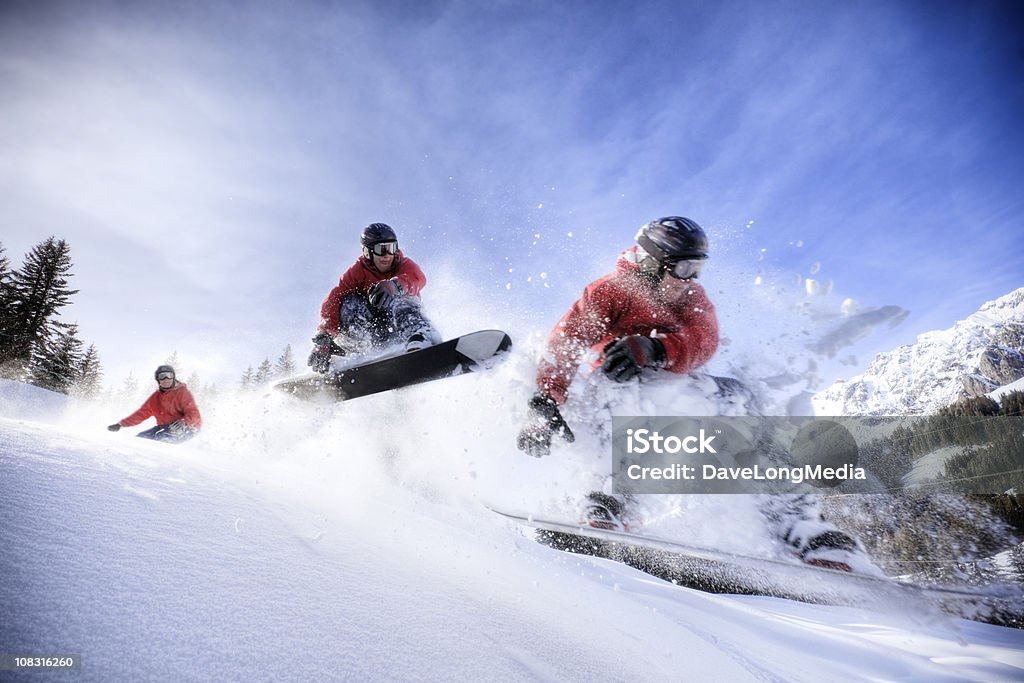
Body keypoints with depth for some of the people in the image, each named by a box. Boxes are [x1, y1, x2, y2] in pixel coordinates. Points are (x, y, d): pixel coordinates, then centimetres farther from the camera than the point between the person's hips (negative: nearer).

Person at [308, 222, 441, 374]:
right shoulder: (357, 271, -3)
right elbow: (332, 302, -15)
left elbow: (418, 278, -30)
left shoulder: (404, 265, -4)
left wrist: (394, 285, -54)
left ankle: (419, 340, -55)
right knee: (350, 303, -23)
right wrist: (324, 338, -32)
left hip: (398, 328, -1)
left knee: (401, 301, -31)